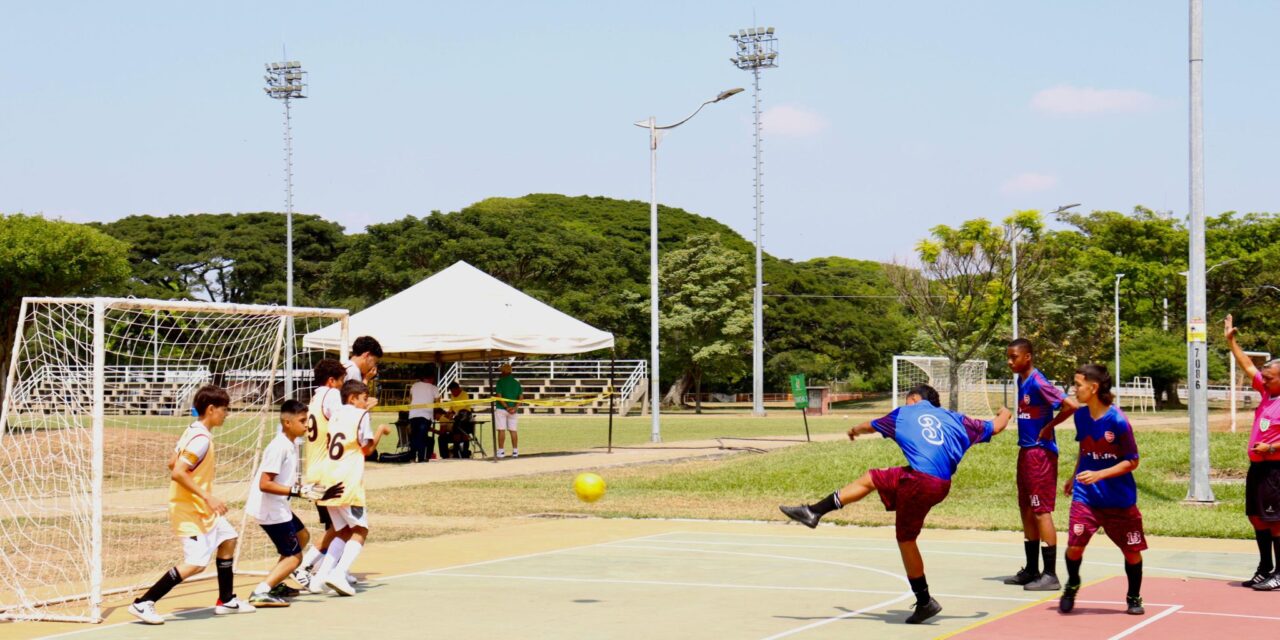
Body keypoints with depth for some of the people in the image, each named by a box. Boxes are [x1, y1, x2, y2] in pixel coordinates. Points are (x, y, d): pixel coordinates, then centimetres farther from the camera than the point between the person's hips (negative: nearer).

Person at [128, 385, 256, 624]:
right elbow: (178, 472, -28)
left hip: (202, 508, 11)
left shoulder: (192, 432, 7)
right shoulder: (201, 439, -21)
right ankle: (143, 604, -11)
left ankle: (226, 601, 30)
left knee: (228, 539, 20)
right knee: (195, 563, -14)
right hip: (190, 510, -11)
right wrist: (207, 497, -28)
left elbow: (172, 464, 15)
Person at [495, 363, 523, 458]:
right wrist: (515, 407, -5)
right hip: (513, 411, 5)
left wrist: (506, 407, -12)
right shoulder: (517, 382, 9)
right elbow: (520, 397, 3)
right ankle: (515, 451, 8)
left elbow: (499, 396, -13)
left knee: (501, 430, -3)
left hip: (501, 409, -5)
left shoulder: (500, 381, -5)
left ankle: (501, 451, -5)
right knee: (513, 430, 8)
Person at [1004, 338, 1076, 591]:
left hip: (1040, 453, -10)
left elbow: (1070, 406, -24)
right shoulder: (1021, 381, 11)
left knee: (1041, 511, -7)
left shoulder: (1038, 383, -17)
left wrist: (1049, 427, -15)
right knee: (1027, 511, 14)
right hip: (1026, 451, 10)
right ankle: (1031, 570, 23)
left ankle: (1050, 575, -4)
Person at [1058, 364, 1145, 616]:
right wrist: (1074, 478, 21)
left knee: (1132, 551, 6)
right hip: (1086, 496, 3)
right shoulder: (1081, 415, 0)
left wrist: (1099, 475, -23)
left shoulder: (1117, 420, -18)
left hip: (1119, 498, -3)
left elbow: (1132, 462, -14)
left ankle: (1134, 597, 29)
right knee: (1075, 545, -11)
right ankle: (1071, 586, 17)